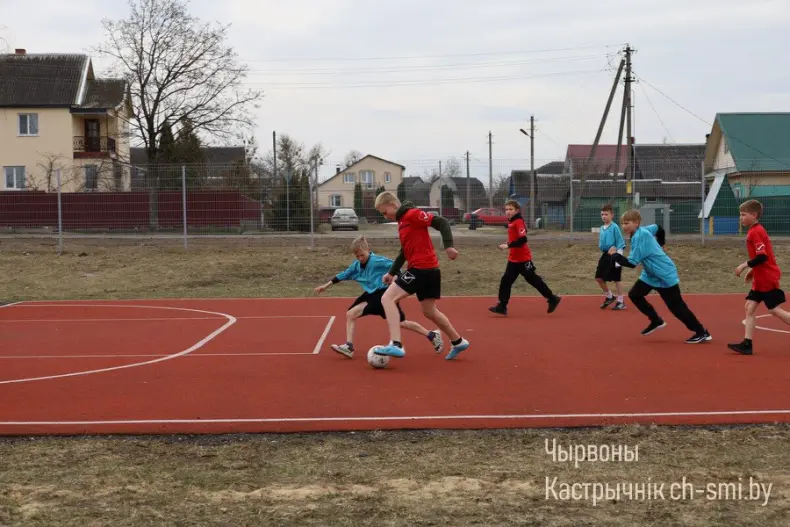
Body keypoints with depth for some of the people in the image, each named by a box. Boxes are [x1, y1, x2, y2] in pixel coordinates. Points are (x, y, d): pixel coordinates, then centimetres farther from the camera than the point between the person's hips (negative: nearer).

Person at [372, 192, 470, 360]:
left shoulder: (412, 214, -10)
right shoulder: (402, 221, 19)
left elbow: (442, 222, -17)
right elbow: (405, 251, 27)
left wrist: (448, 246, -26)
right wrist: (392, 272, 22)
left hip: (422, 268, -10)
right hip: (428, 269, 10)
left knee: (387, 299, -13)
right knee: (429, 311, 21)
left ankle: (396, 345, -23)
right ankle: (458, 342, 35)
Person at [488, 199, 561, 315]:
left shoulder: (518, 222, -17)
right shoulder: (511, 222, 10)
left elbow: (523, 240, -26)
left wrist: (508, 245, -28)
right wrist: (509, 245, 7)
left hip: (523, 259, -9)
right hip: (513, 259, 9)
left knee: (533, 280, 2)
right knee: (506, 281, 3)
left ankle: (553, 299, 17)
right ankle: (502, 306, 4)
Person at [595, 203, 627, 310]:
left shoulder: (615, 227, -13)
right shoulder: (602, 228, 8)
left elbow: (620, 244, -14)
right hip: (605, 255, 7)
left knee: (616, 279, 1)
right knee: (599, 277, 7)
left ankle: (620, 302, 13)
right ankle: (609, 297, 26)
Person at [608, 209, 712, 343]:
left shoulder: (640, 237, -25)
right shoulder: (643, 230, 2)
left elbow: (631, 263, -27)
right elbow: (658, 228, 22)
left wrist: (614, 254, -15)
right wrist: (659, 246, 32)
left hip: (665, 275, -10)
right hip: (651, 274, 10)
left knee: (676, 307, -4)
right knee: (634, 294, 6)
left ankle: (702, 333, 6)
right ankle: (656, 321, 18)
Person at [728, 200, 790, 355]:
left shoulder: (756, 232, -18)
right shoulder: (755, 230, 11)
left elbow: (762, 257, -25)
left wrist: (745, 265, -18)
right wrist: (753, 270, 16)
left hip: (767, 278, -10)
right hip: (761, 278, 10)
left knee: (775, 310, -4)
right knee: (749, 306, 4)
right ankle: (747, 344, 1)